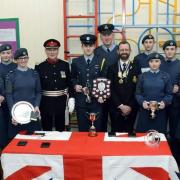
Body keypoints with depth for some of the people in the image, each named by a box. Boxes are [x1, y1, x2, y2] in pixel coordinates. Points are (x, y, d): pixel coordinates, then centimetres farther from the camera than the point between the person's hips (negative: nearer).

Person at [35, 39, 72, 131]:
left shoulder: (65, 65, 1)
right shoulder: (40, 67, -4)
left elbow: (70, 83, 5)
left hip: (61, 102, 2)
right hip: (46, 102, -1)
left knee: (61, 127, 14)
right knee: (46, 128, 10)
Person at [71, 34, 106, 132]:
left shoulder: (101, 62, 2)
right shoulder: (75, 62, 7)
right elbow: (72, 78, 16)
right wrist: (75, 85, -4)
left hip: (96, 101, -1)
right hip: (81, 101, 1)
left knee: (98, 129, 3)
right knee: (82, 129, 8)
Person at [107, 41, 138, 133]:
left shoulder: (136, 68, 4)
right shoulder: (112, 68, 4)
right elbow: (111, 89, -3)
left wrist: (130, 106, -8)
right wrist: (121, 106, -10)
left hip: (131, 109, 0)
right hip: (116, 109, 0)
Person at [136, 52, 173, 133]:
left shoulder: (165, 76, 4)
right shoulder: (142, 76, 5)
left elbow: (169, 94, 3)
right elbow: (138, 93, 4)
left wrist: (164, 102, -15)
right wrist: (142, 102, -15)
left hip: (160, 111, 0)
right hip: (145, 110, 0)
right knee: (143, 134, 3)